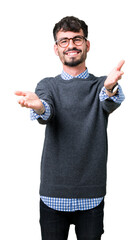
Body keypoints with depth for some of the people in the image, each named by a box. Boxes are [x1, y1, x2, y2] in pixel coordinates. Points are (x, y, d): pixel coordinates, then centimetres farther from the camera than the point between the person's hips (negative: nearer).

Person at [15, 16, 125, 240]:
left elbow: (110, 104, -17)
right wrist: (37, 106, -39)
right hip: (53, 193, 0)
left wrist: (110, 88, -42)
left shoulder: (101, 85, 5)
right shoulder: (48, 85, 6)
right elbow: (46, 114, -14)